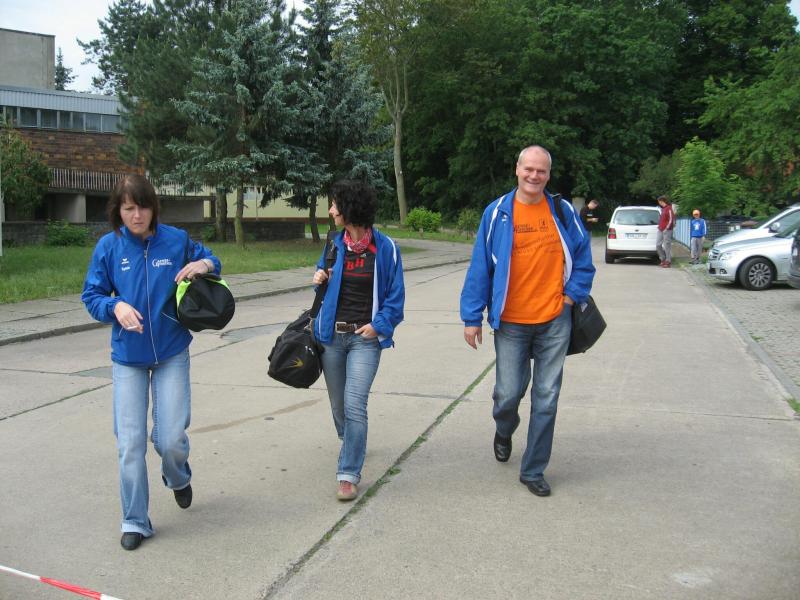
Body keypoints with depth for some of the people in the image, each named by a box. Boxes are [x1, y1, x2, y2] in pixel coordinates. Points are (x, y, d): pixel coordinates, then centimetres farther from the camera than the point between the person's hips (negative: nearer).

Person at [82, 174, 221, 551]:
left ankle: (178, 478, 35)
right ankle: (135, 521, 17)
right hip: (127, 357, 1)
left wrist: (206, 264, -11)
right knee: (130, 442, 1)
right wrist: (115, 307, -19)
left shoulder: (176, 240, -4)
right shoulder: (108, 246, -3)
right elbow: (91, 295, 2)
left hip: (171, 353, 0)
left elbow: (208, 259, 13)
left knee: (171, 438, -2)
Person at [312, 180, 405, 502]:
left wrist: (379, 325, -12)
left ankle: (348, 473, -5)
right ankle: (351, 444, 45)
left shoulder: (385, 247, -7)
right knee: (338, 403, 16)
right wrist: (320, 277, -2)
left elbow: (395, 294, -2)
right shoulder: (335, 244, 5)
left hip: (365, 337, -5)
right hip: (332, 335, 5)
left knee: (354, 405, -14)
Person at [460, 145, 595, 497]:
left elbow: (583, 258, 11)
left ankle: (533, 471, 19)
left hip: (554, 321, 1)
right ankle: (503, 432, 39)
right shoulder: (497, 213, -2)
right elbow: (480, 267, -1)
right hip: (511, 322, -1)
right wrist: (472, 317, -2)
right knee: (509, 393, 3)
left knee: (546, 398, 5)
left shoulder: (563, 212, 1)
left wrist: (572, 296, 0)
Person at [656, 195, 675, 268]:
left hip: (667, 231, -9)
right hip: (660, 230, 9)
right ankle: (663, 259, 19)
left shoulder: (669, 209, -11)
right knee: (658, 245, 7)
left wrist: (666, 228, -17)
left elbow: (671, 220, -16)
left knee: (667, 246, -5)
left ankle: (668, 262, 2)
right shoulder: (663, 209, 17)